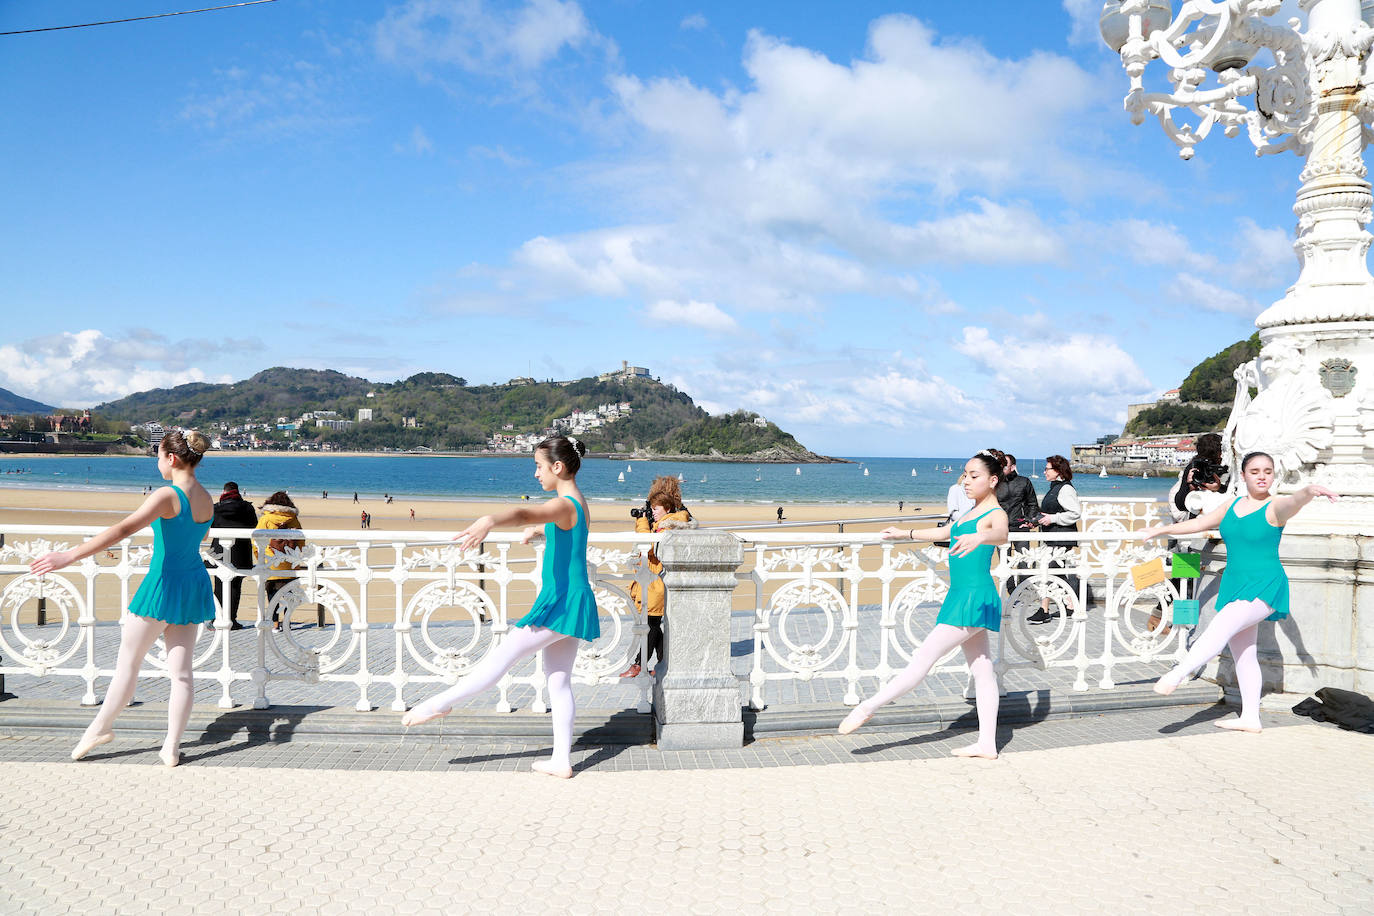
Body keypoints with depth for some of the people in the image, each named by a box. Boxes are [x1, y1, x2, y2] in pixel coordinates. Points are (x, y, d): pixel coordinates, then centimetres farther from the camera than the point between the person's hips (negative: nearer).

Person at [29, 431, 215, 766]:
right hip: (194, 583, 7)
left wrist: (70, 555, -33)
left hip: (164, 584, -7)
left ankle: (101, 727, 26)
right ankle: (172, 748, 12)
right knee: (180, 670, 8)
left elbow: (123, 529, -29)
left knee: (128, 660, 12)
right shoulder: (207, 499, 5)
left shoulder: (167, 496, -18)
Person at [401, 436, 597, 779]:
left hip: (562, 602, -10)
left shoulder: (564, 505, -17)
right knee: (558, 683, 12)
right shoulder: (577, 502, 14)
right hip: (571, 600, 10)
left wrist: (490, 520, -57)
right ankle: (561, 761, 15)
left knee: (502, 656, 0)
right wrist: (537, 530, 59)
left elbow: (525, 513, -38)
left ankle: (442, 702, 9)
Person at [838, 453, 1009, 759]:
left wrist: (979, 538, -55)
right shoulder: (971, 514, 18)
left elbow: (1001, 534, -34)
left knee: (923, 659, -7)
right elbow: (944, 532, 34)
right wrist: (905, 533, 41)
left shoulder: (996, 513, -10)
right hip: (962, 596, 10)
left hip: (975, 598, -10)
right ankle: (987, 743, 13)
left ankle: (867, 708, -5)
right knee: (982, 672, 9)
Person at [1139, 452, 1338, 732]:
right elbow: (1200, 522, 25)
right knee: (1242, 654, 9)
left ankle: (1176, 675, -27)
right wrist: (1162, 529, 33)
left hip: (1265, 587, -7)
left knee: (1221, 627, -25)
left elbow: (1292, 503, -31)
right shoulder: (1232, 506, 11)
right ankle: (1250, 718, 16)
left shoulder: (1274, 507, -8)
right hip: (1234, 587, 7)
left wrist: (1308, 492, -54)